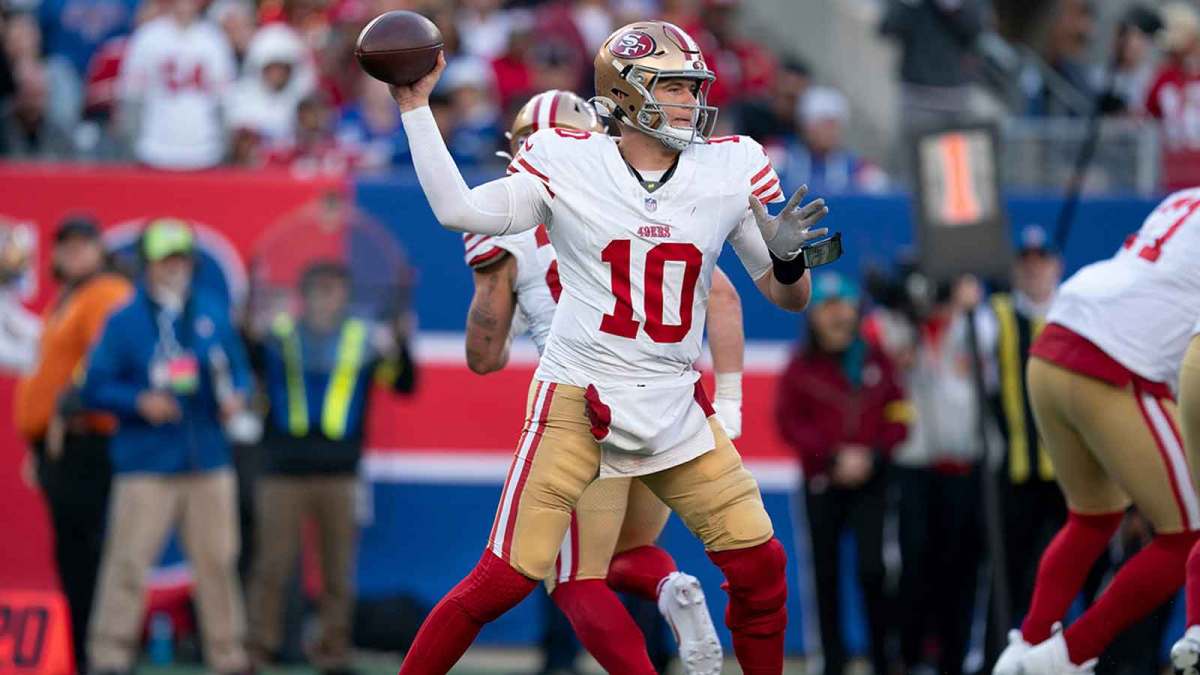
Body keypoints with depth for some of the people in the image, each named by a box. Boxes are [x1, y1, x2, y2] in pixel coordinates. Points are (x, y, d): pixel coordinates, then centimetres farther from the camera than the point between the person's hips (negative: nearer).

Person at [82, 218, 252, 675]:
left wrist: (235, 396, -5)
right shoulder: (125, 321, 1)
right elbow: (95, 388, 0)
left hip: (208, 462, 3)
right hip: (146, 466, -3)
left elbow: (238, 369, 16)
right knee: (129, 560, -9)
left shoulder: (213, 315, 11)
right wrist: (139, 402, -15)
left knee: (218, 560, 6)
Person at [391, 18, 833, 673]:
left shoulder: (731, 170, 3)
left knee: (761, 567, 0)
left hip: (675, 409, 3)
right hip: (576, 399, -3)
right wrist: (415, 107, -12)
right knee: (505, 579, -9)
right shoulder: (566, 165, -4)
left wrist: (787, 257, -15)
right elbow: (457, 209, -12)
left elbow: (787, 297, 8)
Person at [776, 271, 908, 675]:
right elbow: (789, 424, -2)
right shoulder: (801, 367, 3)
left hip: (870, 480, 0)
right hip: (822, 483, 0)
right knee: (827, 574, 3)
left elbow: (898, 415, 6)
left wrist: (872, 456, -10)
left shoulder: (877, 361, 7)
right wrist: (835, 456, -12)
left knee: (871, 568, -12)